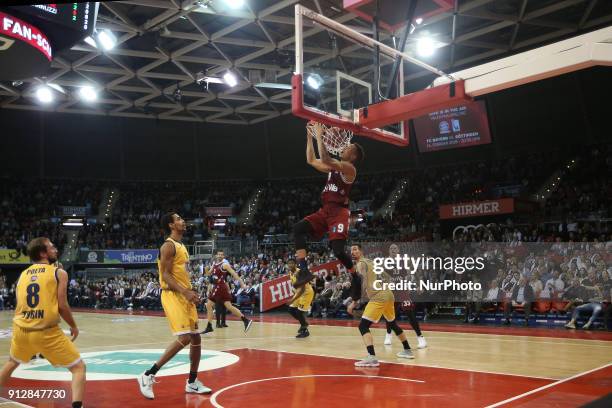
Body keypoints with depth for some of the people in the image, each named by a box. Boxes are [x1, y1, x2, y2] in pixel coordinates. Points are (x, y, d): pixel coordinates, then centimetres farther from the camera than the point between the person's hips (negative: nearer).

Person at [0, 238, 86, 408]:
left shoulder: (22, 275, 12)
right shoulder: (59, 273, -3)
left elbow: (20, 306, 17)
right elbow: (62, 306, -9)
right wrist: (73, 326, 7)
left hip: (21, 330, 6)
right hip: (47, 332, -5)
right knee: (79, 367, 4)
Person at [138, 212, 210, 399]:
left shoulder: (182, 246, 18)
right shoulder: (169, 246, -11)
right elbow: (166, 275, -19)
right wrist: (185, 292, -27)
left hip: (184, 296, 10)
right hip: (173, 295, -10)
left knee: (196, 338, 9)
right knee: (184, 338, -18)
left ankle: (192, 382, 20)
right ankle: (148, 375, -11)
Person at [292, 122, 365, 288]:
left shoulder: (349, 168, -6)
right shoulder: (334, 167, 22)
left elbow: (325, 159, -22)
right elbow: (311, 160, 27)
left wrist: (320, 136, -15)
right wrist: (310, 137, 21)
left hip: (339, 211, -8)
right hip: (325, 210, 8)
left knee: (338, 249, -20)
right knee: (298, 228, -13)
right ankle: (304, 271, -18)